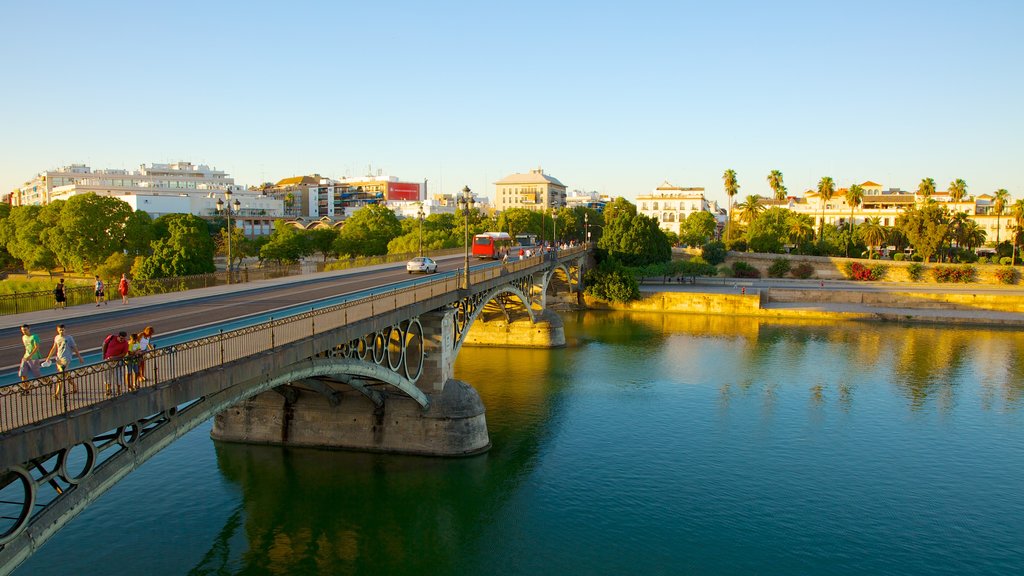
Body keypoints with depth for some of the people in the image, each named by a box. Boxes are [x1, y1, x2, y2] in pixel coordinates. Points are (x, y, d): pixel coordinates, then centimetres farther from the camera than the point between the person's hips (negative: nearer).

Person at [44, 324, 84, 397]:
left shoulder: (69, 337, -5)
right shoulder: (56, 338, 10)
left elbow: (75, 348, -1)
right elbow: (54, 348, 21)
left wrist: (79, 357, 2)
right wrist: (49, 357, 16)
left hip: (66, 359, -6)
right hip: (58, 359, 6)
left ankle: (57, 394, -13)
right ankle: (74, 388, 28)